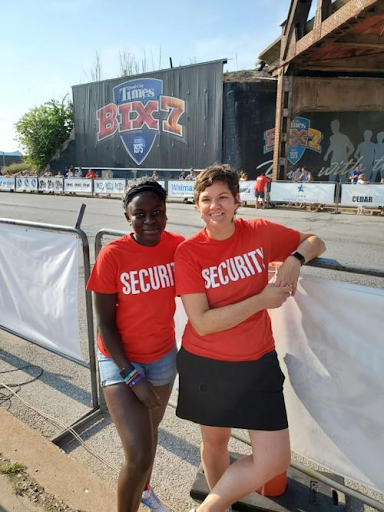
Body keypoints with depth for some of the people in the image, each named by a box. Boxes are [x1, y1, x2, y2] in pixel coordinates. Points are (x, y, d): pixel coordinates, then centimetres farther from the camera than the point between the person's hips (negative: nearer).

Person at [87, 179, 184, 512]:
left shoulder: (178, 246, -11)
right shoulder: (112, 255, -21)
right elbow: (105, 323, -15)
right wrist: (133, 377, -15)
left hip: (163, 356, 4)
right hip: (121, 360, -4)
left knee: (151, 429, 26)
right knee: (139, 456, -7)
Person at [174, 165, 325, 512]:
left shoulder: (261, 233, -8)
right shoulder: (188, 252, -14)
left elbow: (314, 242, 10)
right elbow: (202, 323, -20)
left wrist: (295, 258, -12)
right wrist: (262, 300, -21)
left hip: (258, 362, 2)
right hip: (205, 365, -1)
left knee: (275, 461, 2)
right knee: (215, 441, 21)